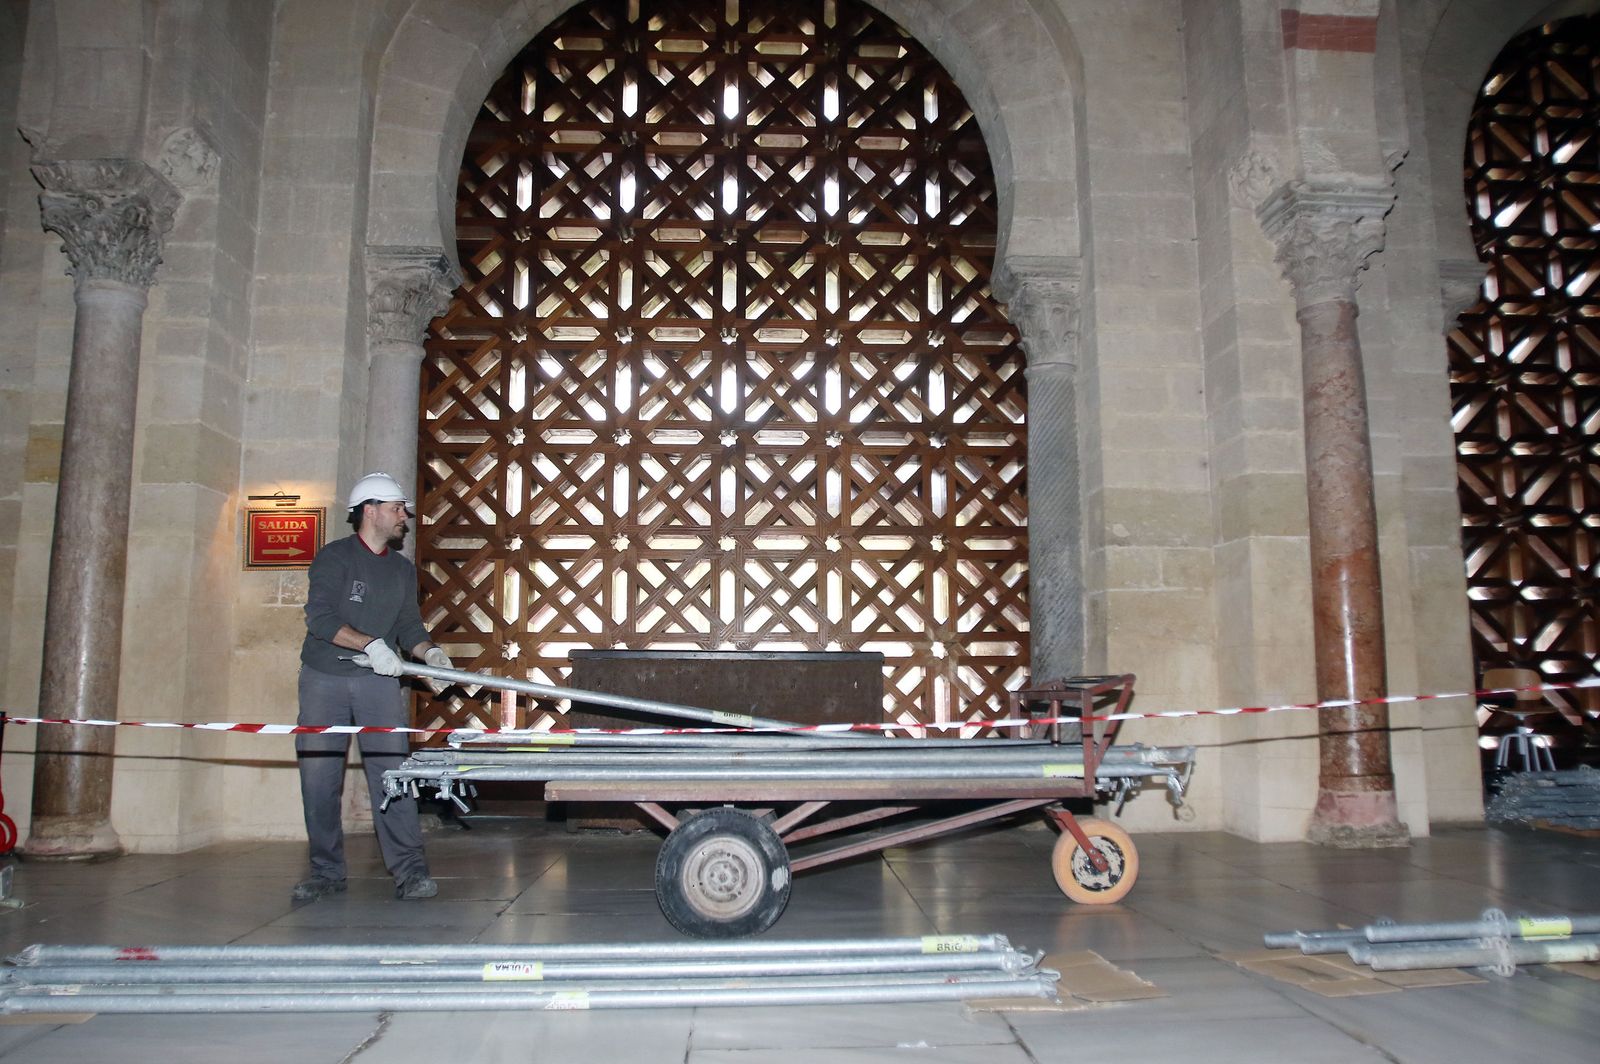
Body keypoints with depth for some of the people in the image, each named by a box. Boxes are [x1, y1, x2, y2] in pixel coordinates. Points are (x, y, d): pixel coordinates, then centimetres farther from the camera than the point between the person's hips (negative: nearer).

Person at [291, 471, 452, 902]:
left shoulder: (403, 569, 12)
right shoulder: (333, 557, -5)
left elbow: (409, 624, 9)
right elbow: (320, 617, -16)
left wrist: (429, 651, -11)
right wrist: (371, 644, -25)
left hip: (378, 679, 3)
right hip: (324, 679, -2)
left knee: (391, 770, -7)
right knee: (319, 776, 2)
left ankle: (409, 870, -8)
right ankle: (327, 871, 14)